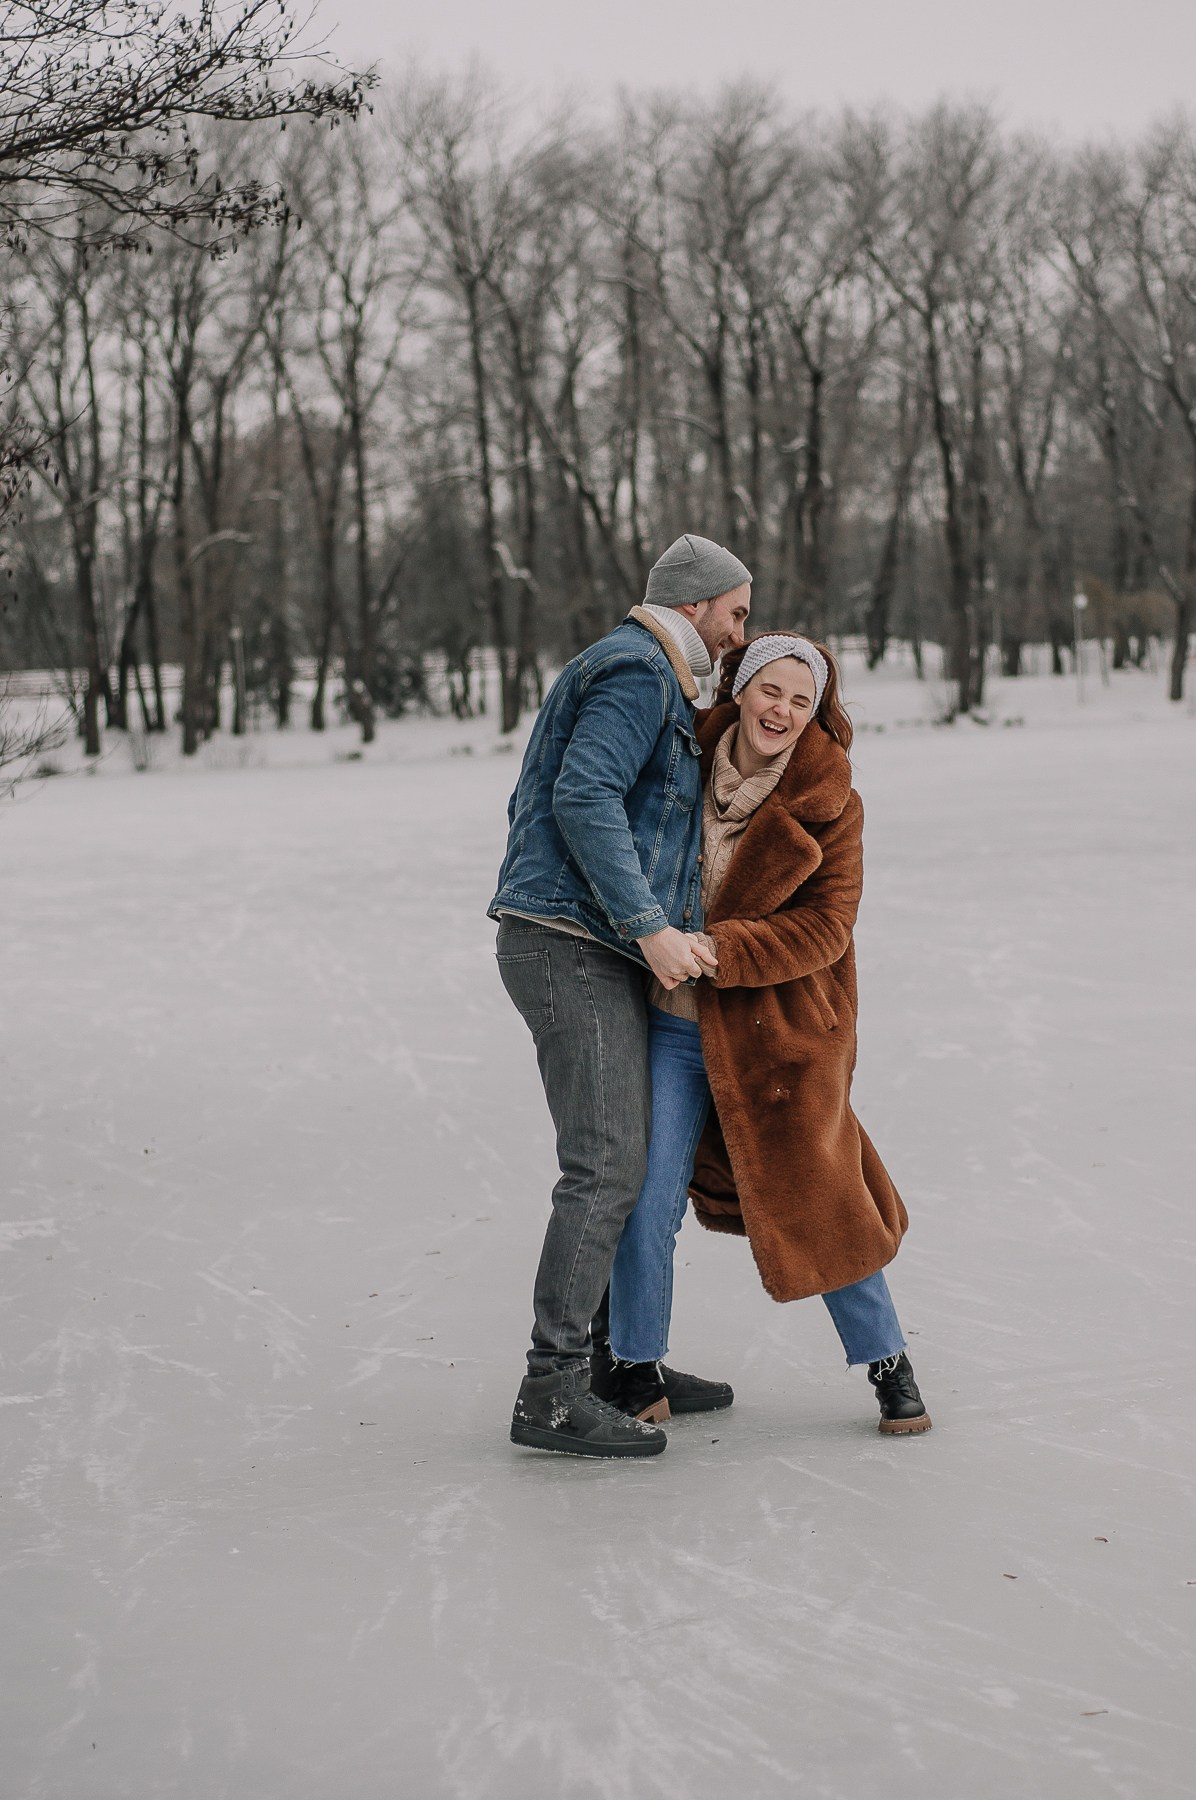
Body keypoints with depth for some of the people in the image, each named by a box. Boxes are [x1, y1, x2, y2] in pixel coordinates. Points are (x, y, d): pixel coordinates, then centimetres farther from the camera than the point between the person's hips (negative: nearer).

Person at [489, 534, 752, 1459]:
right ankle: (553, 1391, -13)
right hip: (572, 944, -11)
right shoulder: (639, 672, -9)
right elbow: (584, 798, -23)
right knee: (606, 1167, -13)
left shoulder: (621, 674, 24)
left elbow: (533, 804, 27)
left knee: (638, 1155, 14)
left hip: (594, 955, 11)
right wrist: (651, 927, -27)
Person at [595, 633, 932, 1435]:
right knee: (647, 1201, -4)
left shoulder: (829, 804, -8)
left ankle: (888, 1362, 24)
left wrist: (713, 949, -23)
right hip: (675, 1025, 2)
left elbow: (823, 929, -14)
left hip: (779, 1028, -2)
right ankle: (634, 1370, 14)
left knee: (816, 1204, 3)